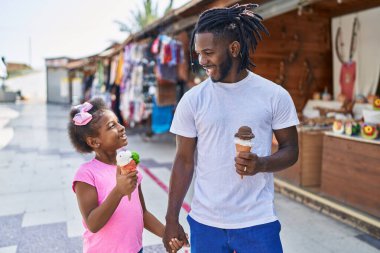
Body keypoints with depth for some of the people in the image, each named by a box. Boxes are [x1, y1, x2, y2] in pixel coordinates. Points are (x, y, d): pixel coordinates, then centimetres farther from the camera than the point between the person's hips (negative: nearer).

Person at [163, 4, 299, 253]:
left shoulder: (275, 95, -5)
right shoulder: (192, 100, -4)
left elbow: (291, 149, 1)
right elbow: (184, 161, 0)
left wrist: (262, 164, -20)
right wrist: (172, 219, -1)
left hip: (258, 223, 0)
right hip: (205, 223, 1)